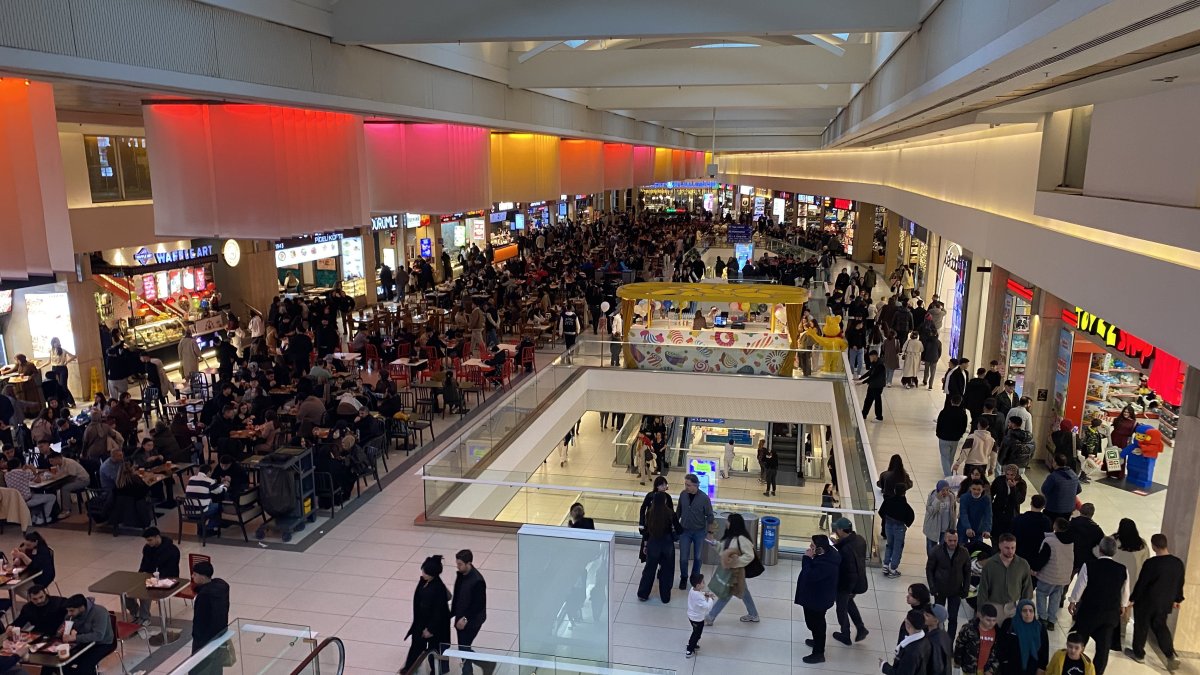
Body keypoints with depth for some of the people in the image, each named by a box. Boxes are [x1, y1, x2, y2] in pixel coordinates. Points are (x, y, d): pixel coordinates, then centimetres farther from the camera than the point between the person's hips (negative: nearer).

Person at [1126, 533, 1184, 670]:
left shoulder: (1151, 563, -24)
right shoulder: (1178, 563, -5)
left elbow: (1141, 583, -16)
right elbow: (1180, 584, 8)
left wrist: (1132, 598, -3)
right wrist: (1176, 600, 23)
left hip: (1146, 602, -5)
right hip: (1165, 603, 6)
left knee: (1141, 627, 11)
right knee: (1160, 626, 22)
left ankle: (1138, 653, 24)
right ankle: (1171, 654, 11)